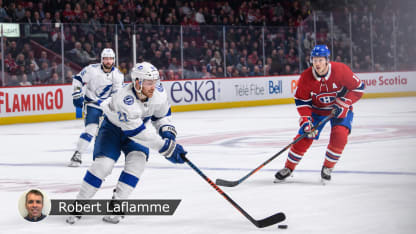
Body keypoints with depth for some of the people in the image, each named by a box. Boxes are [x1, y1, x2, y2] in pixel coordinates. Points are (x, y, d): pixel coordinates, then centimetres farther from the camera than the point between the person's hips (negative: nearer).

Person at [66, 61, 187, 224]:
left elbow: (162, 115, 1)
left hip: (138, 127, 5)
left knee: (137, 159, -20)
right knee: (103, 163, -19)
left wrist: (168, 134, -17)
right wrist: (166, 147, -35)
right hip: (113, 127, -5)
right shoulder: (125, 100, -40)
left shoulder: (158, 92, -21)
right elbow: (138, 132, -37)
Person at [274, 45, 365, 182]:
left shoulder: (340, 70, -25)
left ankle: (327, 168, -4)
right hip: (317, 109, 2)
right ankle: (288, 168, 12)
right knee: (304, 136, -7)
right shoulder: (306, 77, -19)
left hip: (340, 109, -2)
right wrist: (306, 120, -20)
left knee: (339, 134, -24)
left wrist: (343, 104, -23)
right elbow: (301, 101, -9)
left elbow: (358, 88, -15)